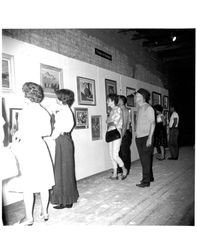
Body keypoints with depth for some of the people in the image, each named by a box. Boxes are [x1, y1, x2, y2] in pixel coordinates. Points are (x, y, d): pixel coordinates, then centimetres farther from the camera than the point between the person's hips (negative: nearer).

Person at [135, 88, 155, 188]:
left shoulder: (148, 108, -9)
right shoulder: (139, 108, 13)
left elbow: (152, 123, -12)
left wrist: (150, 138, -17)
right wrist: (137, 135, 11)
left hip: (146, 137, -8)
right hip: (139, 137, 8)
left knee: (146, 159, -4)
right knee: (143, 159, 13)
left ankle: (146, 181, 3)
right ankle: (149, 177, 26)